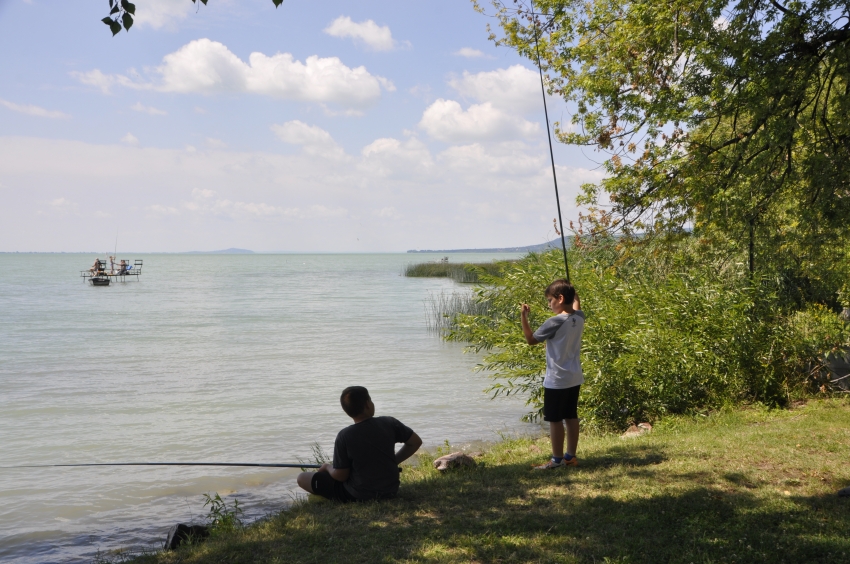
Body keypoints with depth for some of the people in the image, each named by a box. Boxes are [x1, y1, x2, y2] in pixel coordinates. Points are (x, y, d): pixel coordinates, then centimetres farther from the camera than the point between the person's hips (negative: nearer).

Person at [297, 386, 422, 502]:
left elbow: (340, 476, -15)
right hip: (391, 491, 4)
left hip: (358, 496, -4)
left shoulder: (345, 436, -20)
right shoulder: (389, 423, -12)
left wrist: (327, 467, 6)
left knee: (302, 478, 5)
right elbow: (416, 442, 0)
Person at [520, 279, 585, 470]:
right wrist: (573, 293, 29)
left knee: (555, 420, 1)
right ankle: (571, 456, 20)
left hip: (557, 380, -8)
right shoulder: (579, 318, 1)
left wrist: (523, 317, -11)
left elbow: (531, 339, -10)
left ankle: (557, 459, 7)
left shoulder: (554, 322, -20)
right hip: (575, 378, 8)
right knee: (571, 417, 13)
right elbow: (576, 307, 28)